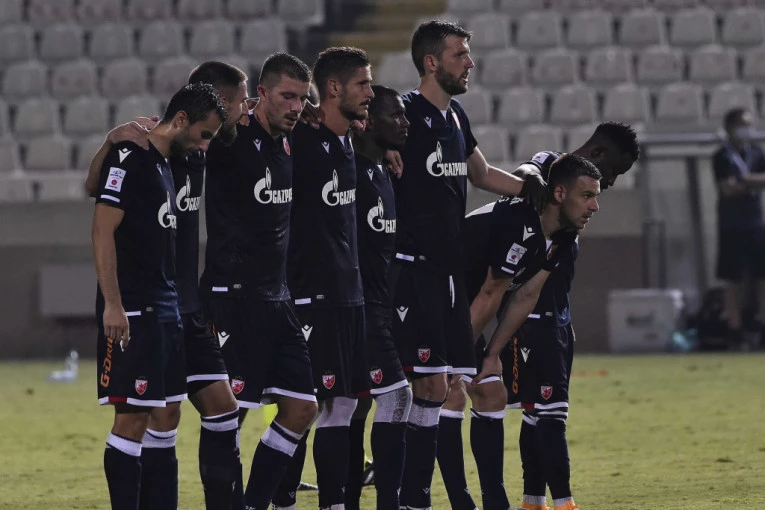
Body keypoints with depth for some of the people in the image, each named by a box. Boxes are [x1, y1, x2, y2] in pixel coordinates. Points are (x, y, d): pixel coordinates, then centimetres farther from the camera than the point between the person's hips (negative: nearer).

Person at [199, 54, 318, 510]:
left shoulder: (291, 143, 10)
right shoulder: (232, 140, -12)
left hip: (276, 297, 8)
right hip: (233, 297, -8)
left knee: (301, 408, 6)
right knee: (230, 415, -7)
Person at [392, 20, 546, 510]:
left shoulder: (455, 116, 15)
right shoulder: (405, 115, -12)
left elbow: (481, 173, 28)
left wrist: (536, 188, 21)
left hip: (449, 268, 8)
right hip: (413, 269, -8)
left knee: (453, 388, 8)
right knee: (432, 386, -12)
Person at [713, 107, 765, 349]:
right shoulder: (723, 157, -6)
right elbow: (729, 188, -16)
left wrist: (744, 180, -12)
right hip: (732, 226, -5)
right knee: (734, 282, -2)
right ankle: (735, 332, 0)